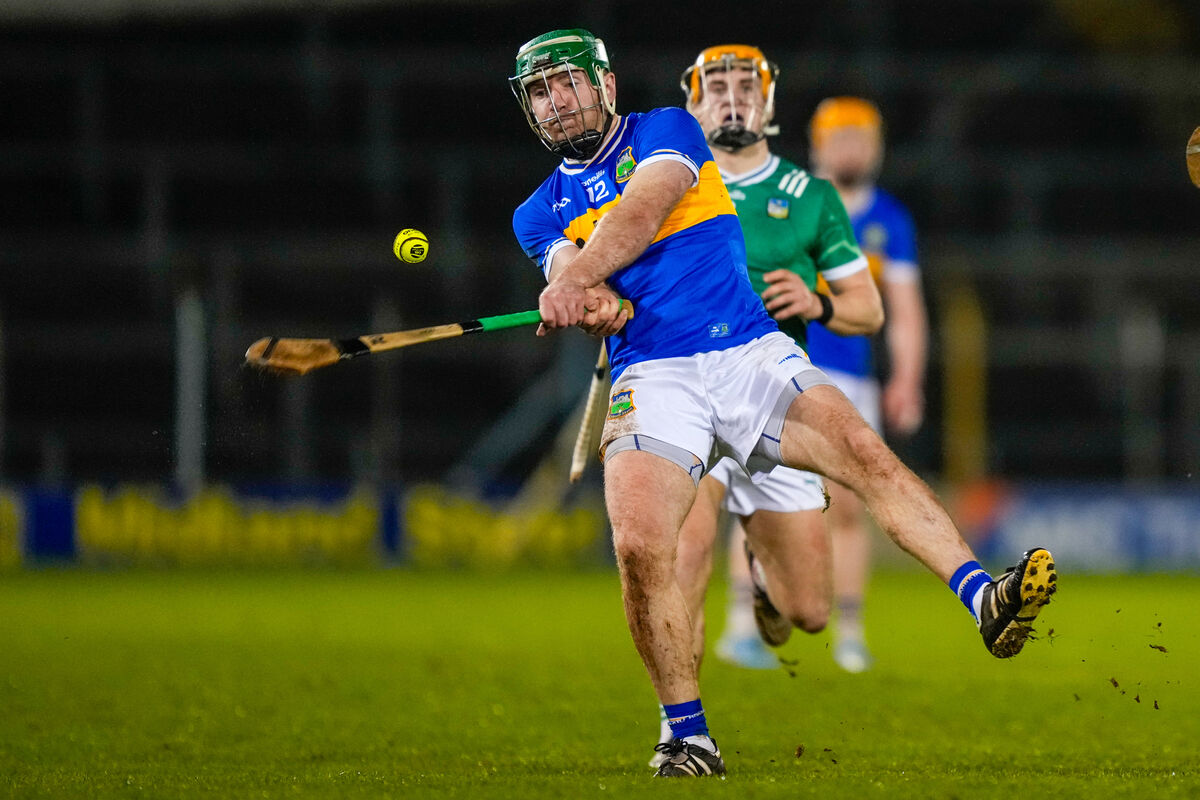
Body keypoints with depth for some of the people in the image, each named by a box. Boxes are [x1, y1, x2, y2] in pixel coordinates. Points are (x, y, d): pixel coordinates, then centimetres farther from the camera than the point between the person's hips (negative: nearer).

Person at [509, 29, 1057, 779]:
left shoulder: (666, 130, 8)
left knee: (865, 451, -23)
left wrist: (577, 276, -29)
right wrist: (591, 303, -28)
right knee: (639, 547, -21)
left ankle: (985, 601, -30)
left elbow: (641, 211, -11)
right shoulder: (541, 212, 16)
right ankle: (689, 738, -9)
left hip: (751, 349, 0)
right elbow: (564, 268, -3)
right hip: (653, 374, 0)